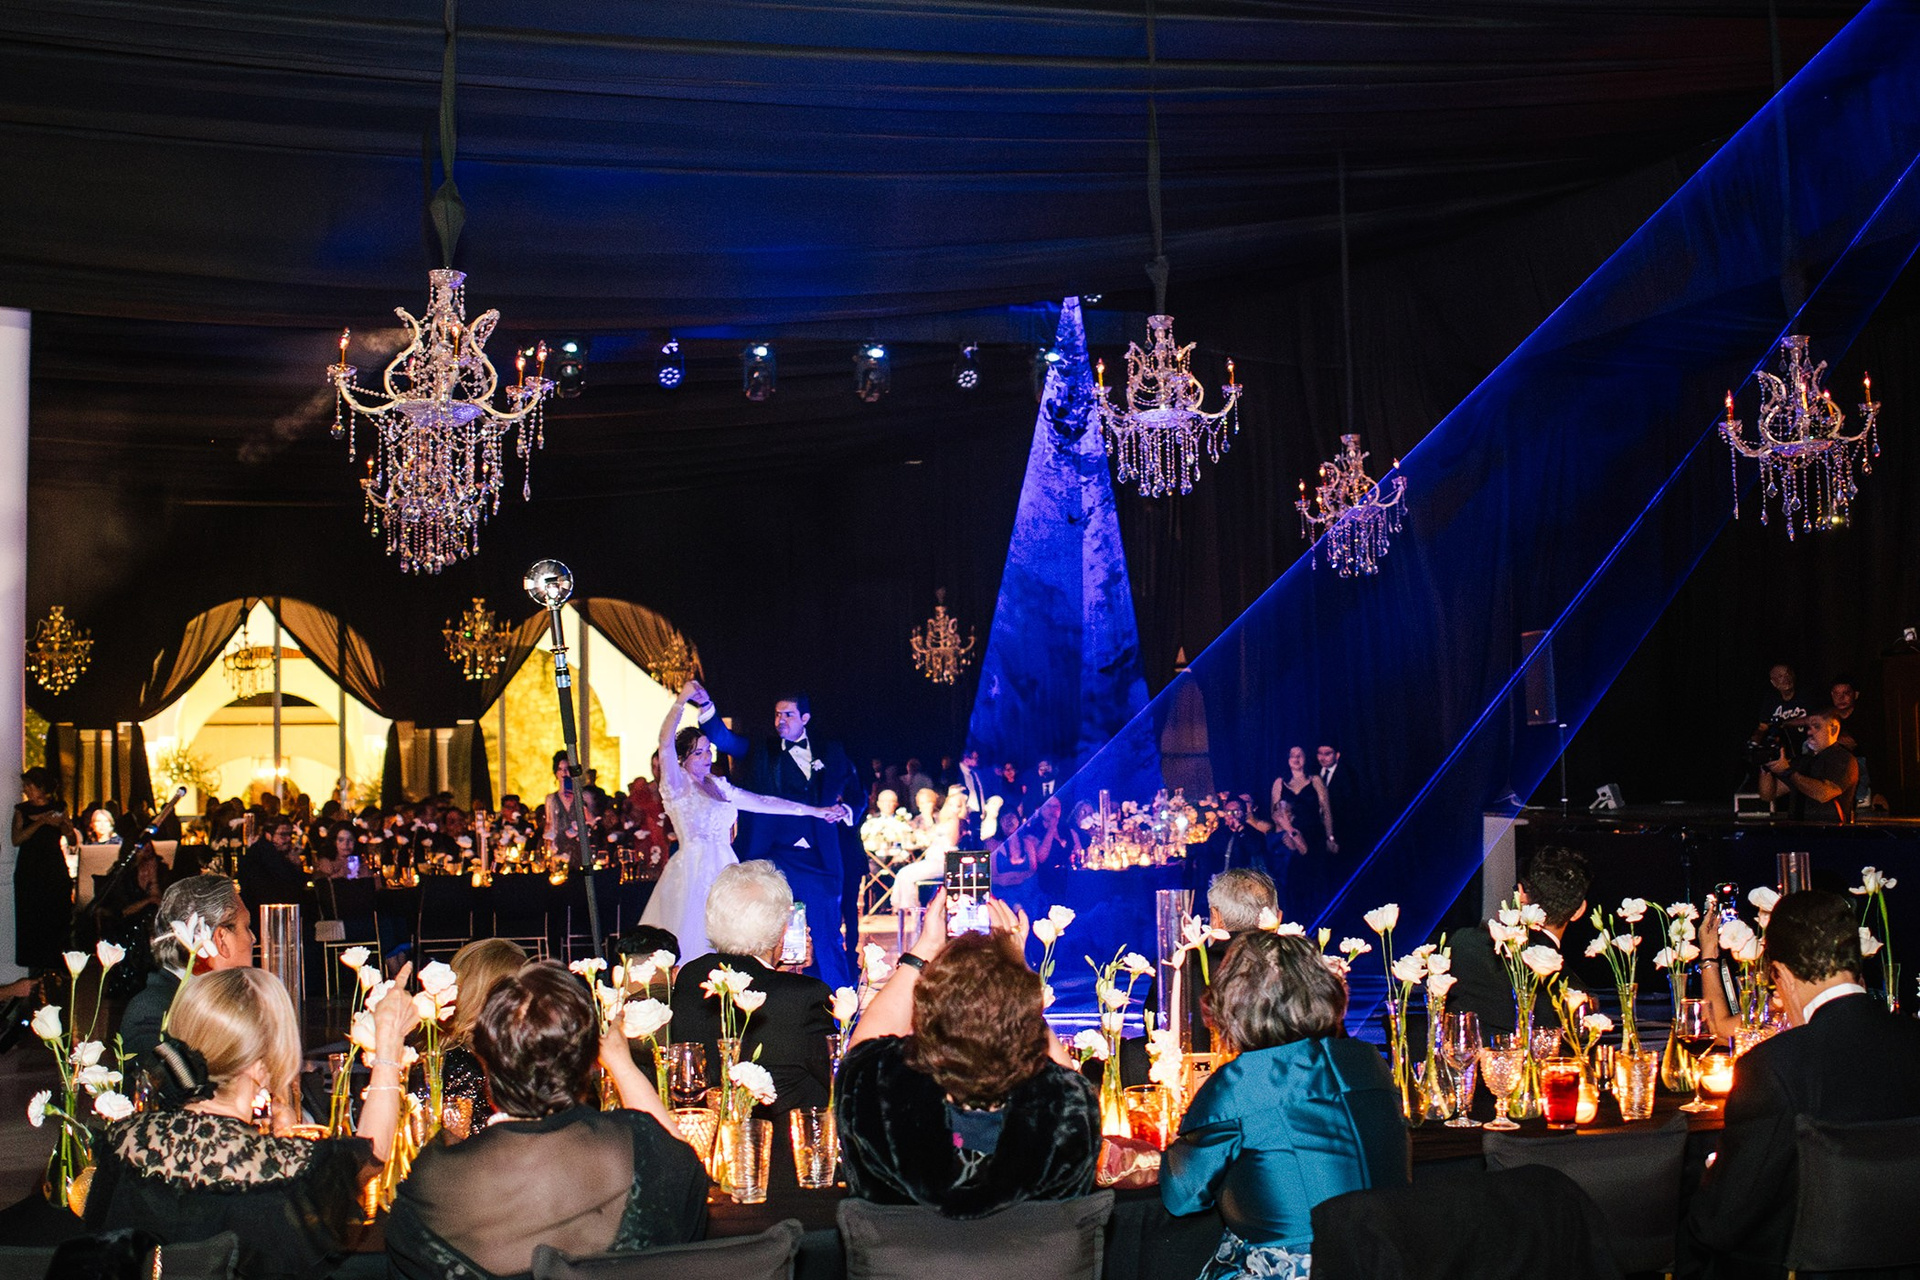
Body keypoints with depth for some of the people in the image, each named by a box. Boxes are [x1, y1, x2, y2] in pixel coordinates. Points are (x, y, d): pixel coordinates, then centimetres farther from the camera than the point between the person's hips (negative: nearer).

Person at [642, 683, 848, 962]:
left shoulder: (718, 786, 16)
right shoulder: (677, 784, -2)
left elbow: (762, 802, 18)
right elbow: (665, 743, -17)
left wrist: (813, 811, 17)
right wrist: (682, 700, -18)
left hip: (723, 871, 6)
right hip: (693, 873, -6)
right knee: (694, 944, -12)